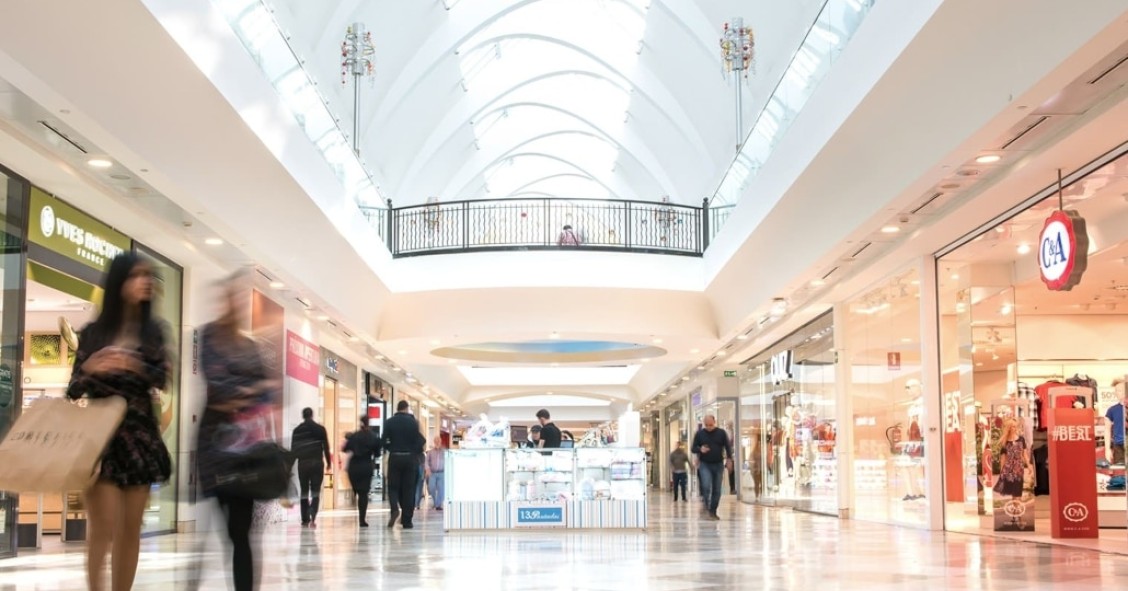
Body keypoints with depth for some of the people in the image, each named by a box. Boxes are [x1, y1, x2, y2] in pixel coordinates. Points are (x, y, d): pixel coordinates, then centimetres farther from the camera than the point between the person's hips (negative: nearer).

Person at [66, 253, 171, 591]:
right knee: (104, 524, -14)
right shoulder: (93, 333, 5)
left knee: (130, 528, 4)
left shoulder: (153, 332, 9)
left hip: (139, 435, 2)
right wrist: (90, 370, -13)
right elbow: (74, 389, 7)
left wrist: (135, 367, -20)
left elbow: (162, 379, -3)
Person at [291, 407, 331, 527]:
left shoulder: (297, 430, 3)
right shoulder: (320, 429, 1)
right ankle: (313, 517, -18)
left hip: (302, 463, 1)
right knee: (315, 491, 0)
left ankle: (305, 519, 10)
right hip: (317, 463, -1)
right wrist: (328, 462, 9)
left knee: (304, 491, 10)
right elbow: (326, 447, 1)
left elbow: (293, 449, 2)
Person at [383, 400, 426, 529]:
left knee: (393, 486, 10)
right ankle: (407, 521, 4)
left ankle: (394, 509, -19)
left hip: (394, 457, 0)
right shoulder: (413, 422, -4)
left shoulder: (389, 422, -2)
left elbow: (384, 441, -4)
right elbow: (419, 441, -7)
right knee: (408, 488, 6)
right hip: (410, 458, 0)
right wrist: (416, 452, 11)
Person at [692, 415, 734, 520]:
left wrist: (729, 458, -6)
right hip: (705, 464, -1)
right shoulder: (700, 433, 2)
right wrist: (700, 449, -16)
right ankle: (707, 507, -3)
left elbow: (728, 447, 8)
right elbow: (693, 448, 6)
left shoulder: (721, 433, 2)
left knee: (716, 490, 4)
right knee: (706, 486, -20)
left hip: (718, 464, 1)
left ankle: (713, 511, 14)